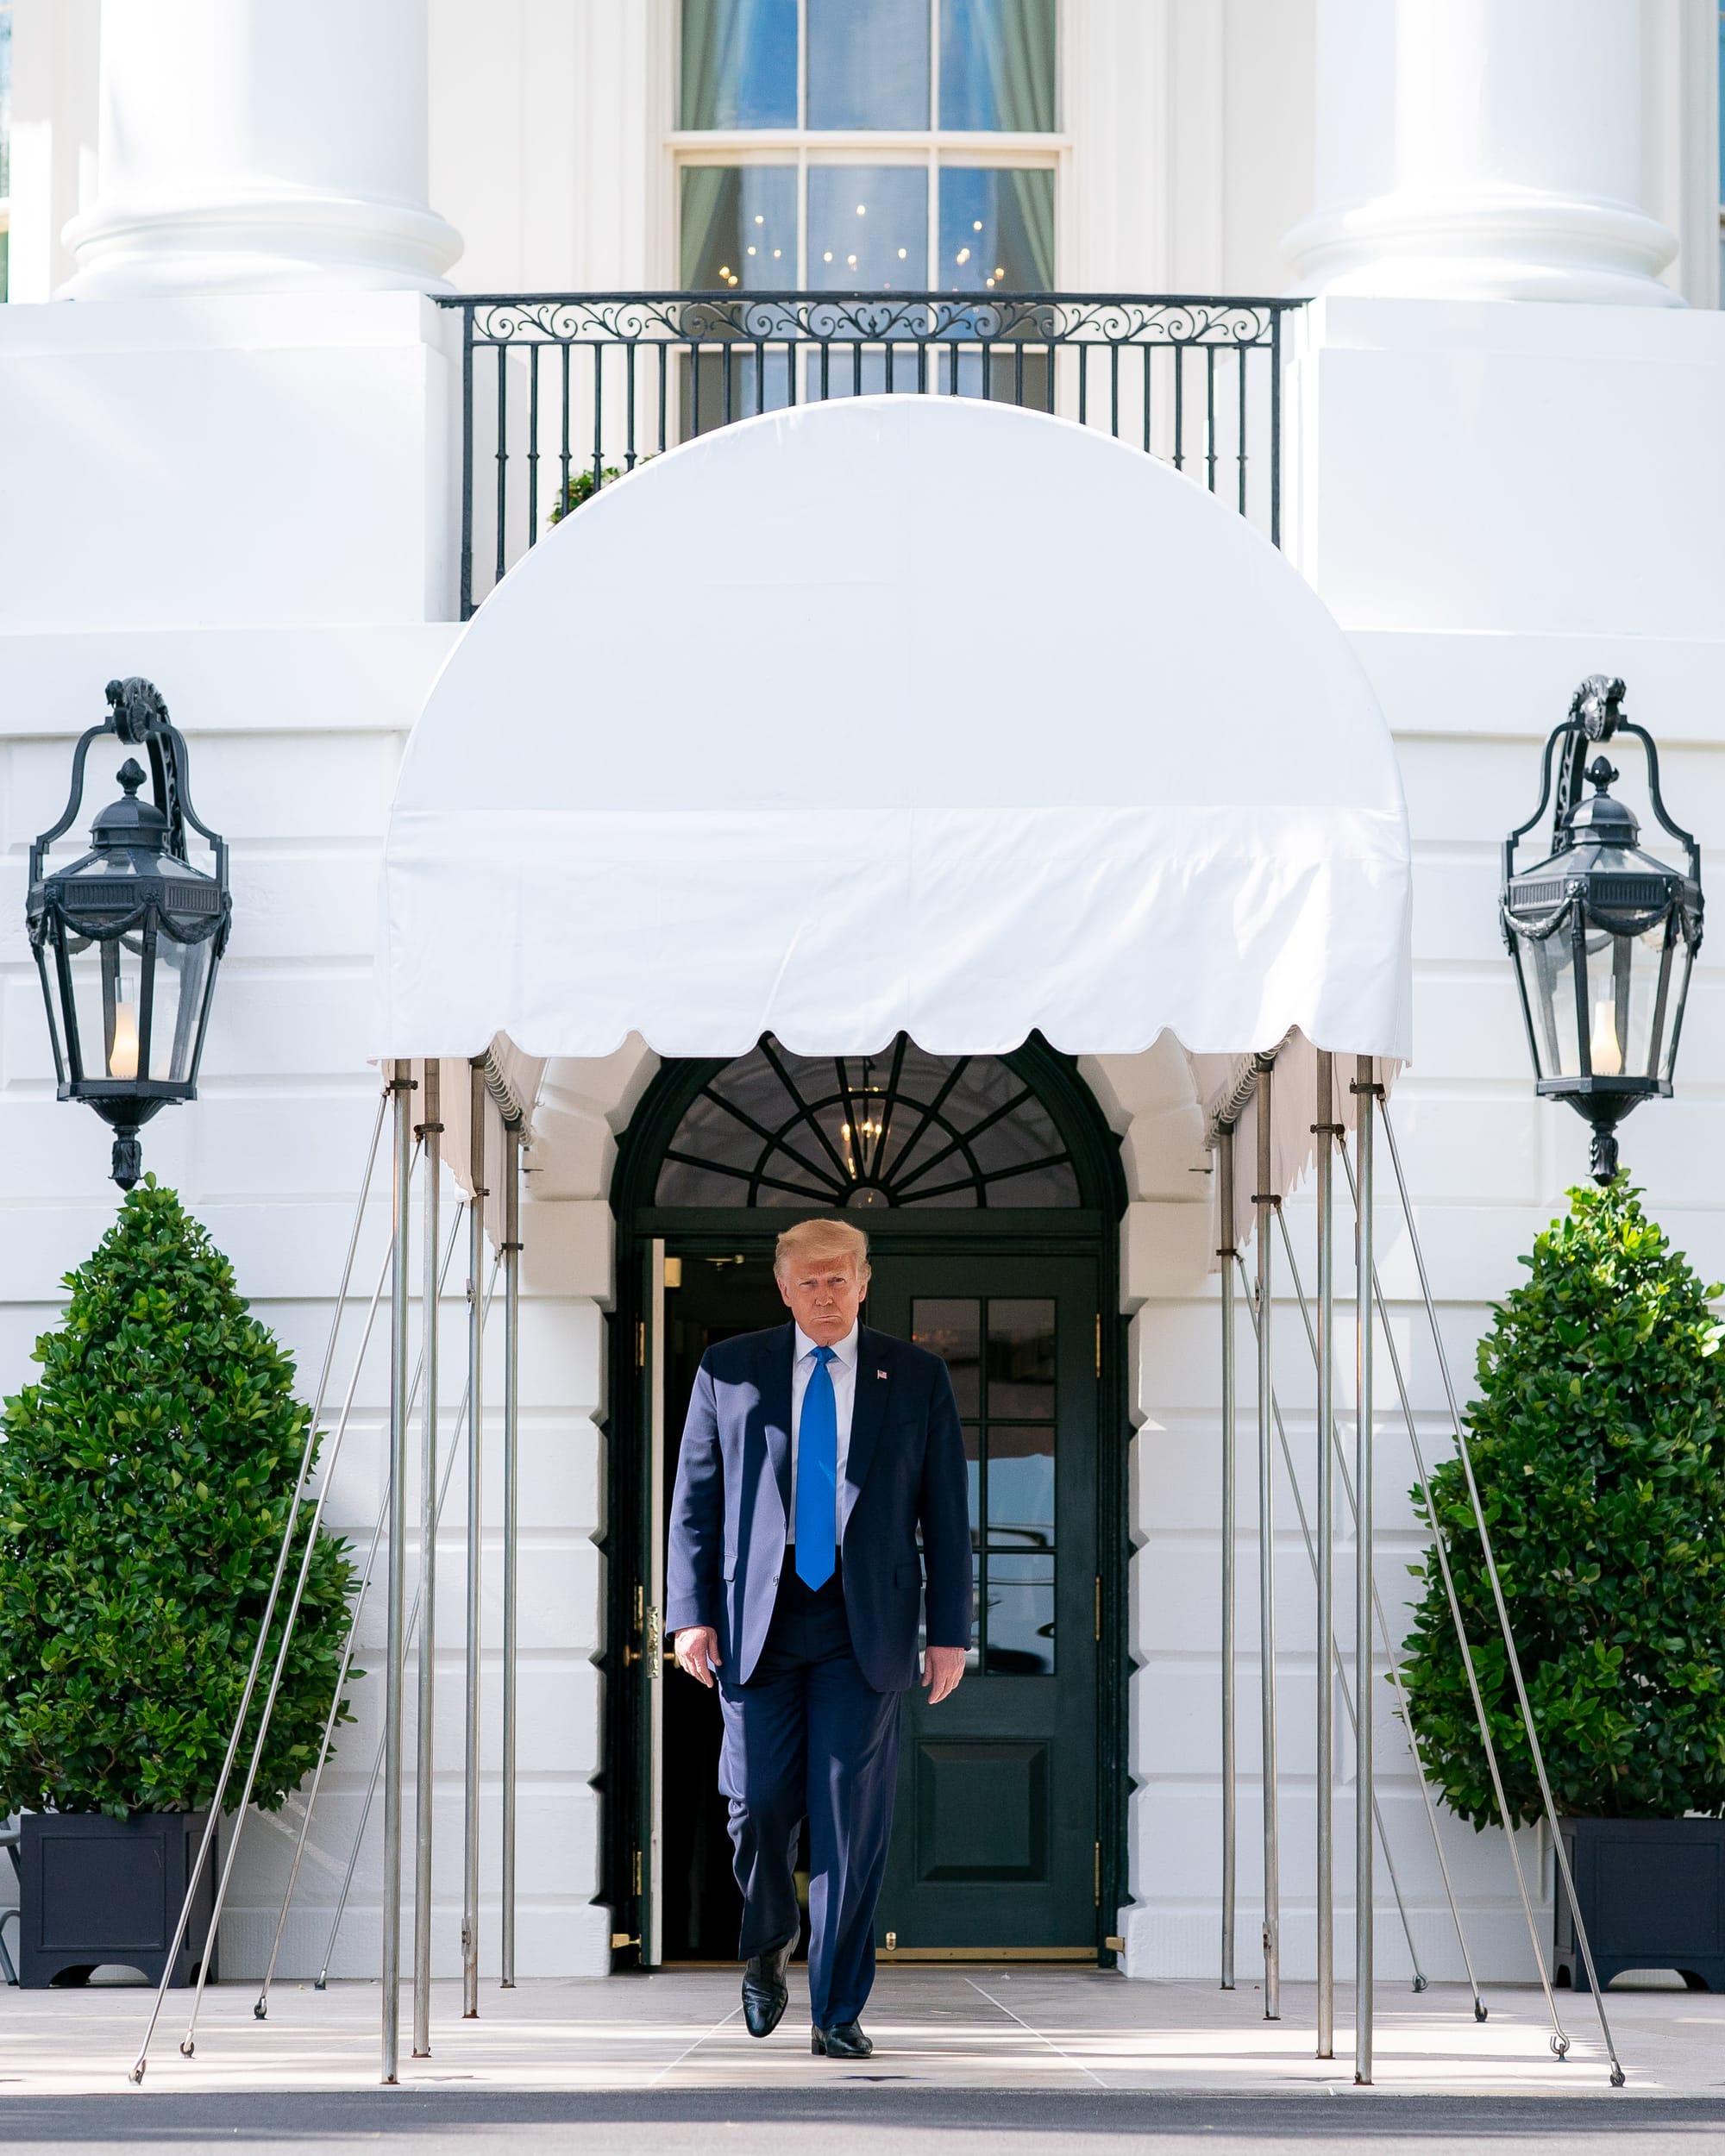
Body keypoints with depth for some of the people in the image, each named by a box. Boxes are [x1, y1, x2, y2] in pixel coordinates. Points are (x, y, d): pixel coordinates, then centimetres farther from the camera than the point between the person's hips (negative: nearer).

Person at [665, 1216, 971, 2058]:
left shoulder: (917, 1378, 7)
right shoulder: (729, 1371, 8)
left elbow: (946, 1512, 7)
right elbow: (694, 1501, 7)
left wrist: (949, 1632, 2)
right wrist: (691, 1612, -3)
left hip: (864, 1628, 0)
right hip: (757, 1619, 0)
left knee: (852, 1820, -4)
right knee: (758, 1804, -3)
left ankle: (836, 2013, 2)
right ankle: (768, 1942, 28)